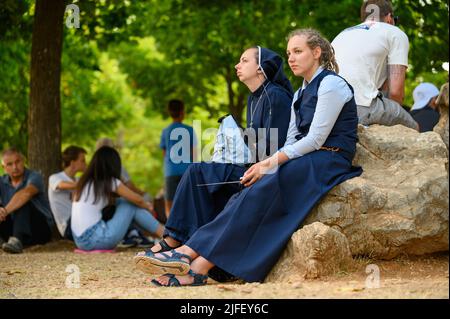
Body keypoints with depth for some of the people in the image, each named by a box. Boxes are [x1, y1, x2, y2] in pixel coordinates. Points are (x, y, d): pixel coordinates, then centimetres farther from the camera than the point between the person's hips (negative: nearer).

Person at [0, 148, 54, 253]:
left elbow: (26, 193, -34)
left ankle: (17, 240, -52)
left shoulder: (34, 177, -11)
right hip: (13, 228, 4)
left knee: (23, 202, -30)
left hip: (41, 230, -4)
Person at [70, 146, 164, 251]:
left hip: (80, 241, 7)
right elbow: (137, 200, 5)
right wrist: (147, 206, 27)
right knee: (131, 205, 6)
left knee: (121, 203, 19)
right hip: (95, 240, -7)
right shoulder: (110, 182, -6)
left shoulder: (84, 182, 13)